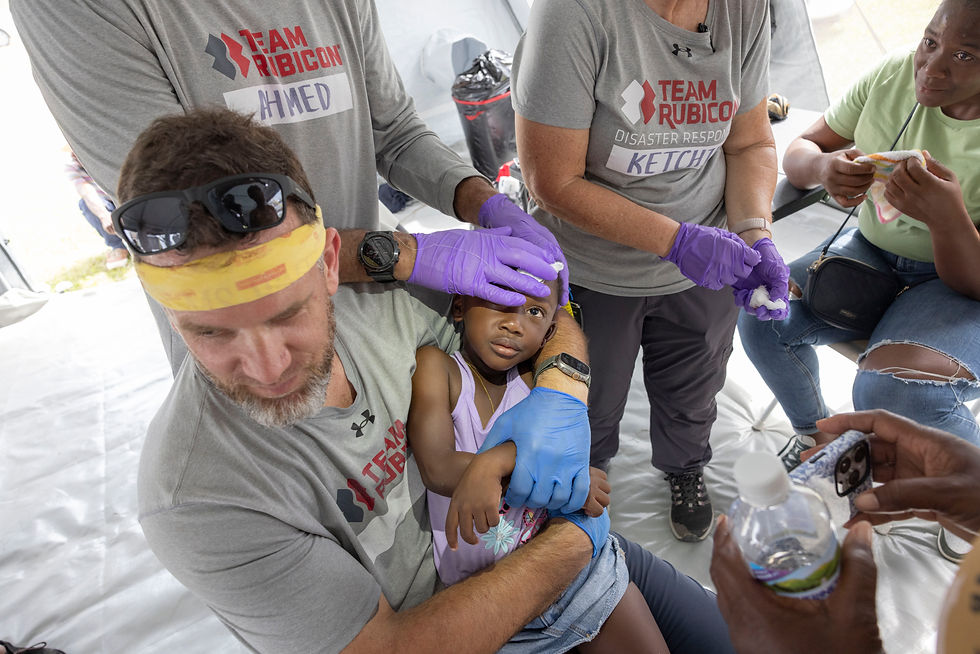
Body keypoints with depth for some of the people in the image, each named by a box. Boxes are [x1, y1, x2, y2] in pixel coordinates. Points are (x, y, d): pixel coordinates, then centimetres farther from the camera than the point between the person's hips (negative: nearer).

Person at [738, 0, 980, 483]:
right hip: (872, 248, 5)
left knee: (896, 393, -33)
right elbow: (798, 150, -2)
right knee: (761, 319, -17)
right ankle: (816, 434, 14)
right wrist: (822, 167, -27)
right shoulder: (894, 73, -8)